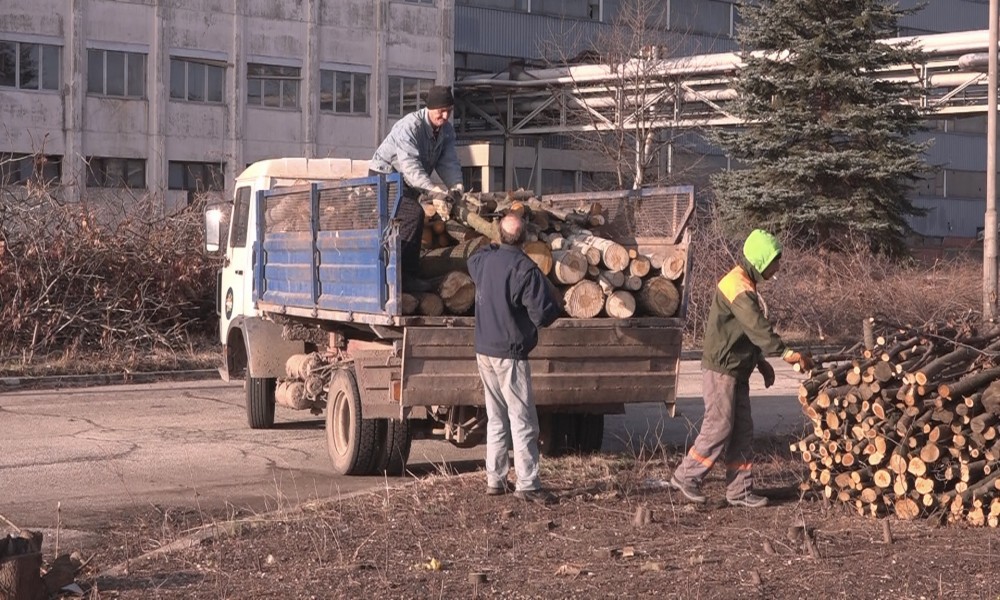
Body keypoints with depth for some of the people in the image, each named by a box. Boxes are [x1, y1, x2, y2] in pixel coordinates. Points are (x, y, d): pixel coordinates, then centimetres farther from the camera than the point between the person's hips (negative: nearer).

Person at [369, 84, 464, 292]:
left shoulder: (447, 130, -3)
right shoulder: (409, 126, -29)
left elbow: (448, 162, -6)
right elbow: (411, 166, -38)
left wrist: (456, 185, -25)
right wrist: (434, 191, -49)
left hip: (407, 182, 9)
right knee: (414, 214, -26)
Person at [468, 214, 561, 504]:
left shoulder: (483, 260, 5)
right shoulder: (525, 270, -17)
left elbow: (472, 260, 33)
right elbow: (541, 315, -18)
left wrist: (495, 245, 33)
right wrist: (556, 307, 2)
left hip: (484, 351, 7)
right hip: (510, 354, -7)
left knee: (496, 418, 16)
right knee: (523, 420, -3)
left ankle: (495, 479, 19)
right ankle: (527, 484, -4)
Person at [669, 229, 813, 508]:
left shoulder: (746, 283, 15)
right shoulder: (737, 285, -18)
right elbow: (756, 326, -29)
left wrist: (760, 361, 15)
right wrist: (786, 353, -34)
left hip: (737, 370, 10)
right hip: (721, 369, -10)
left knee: (742, 431, 8)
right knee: (719, 427, -5)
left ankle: (739, 490, 11)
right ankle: (686, 477, 7)